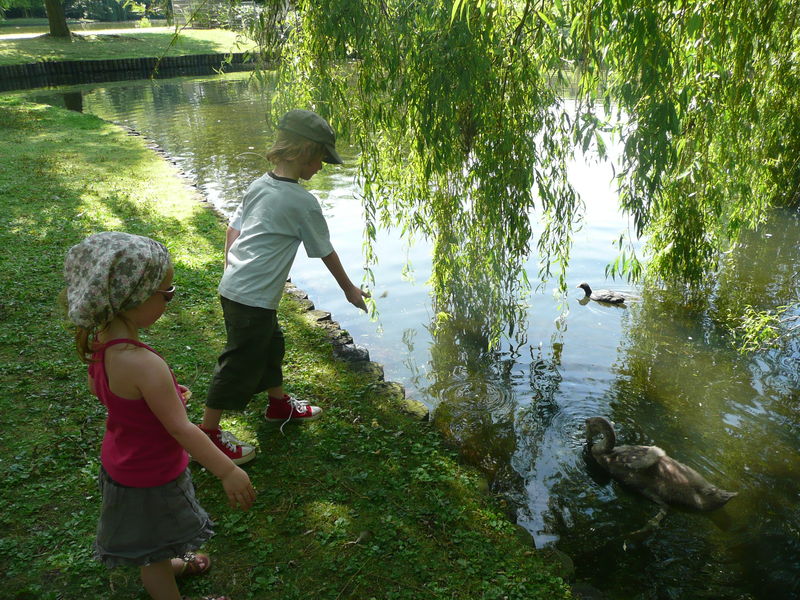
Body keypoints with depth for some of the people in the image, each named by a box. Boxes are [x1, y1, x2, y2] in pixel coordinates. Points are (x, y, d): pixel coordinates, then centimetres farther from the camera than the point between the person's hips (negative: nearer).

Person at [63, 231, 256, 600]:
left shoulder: (100, 341, -12)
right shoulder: (144, 365, -39)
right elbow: (181, 430, -33)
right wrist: (228, 472, -24)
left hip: (123, 457, 9)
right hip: (150, 478, -8)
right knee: (155, 552, 18)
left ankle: (165, 565, 61)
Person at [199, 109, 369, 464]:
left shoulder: (259, 185, 8)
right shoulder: (303, 202, -14)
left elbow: (232, 232, 12)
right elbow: (325, 252, -4)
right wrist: (349, 289, 9)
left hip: (232, 286, 9)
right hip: (253, 298, -9)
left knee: (270, 345, 25)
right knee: (240, 364, 3)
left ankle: (279, 404, 44)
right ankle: (208, 432, 15)